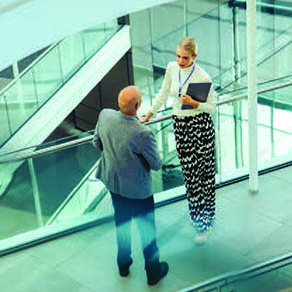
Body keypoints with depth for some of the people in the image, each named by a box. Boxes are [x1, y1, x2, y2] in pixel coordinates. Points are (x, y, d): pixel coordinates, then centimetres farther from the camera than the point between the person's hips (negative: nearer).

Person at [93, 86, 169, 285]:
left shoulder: (105, 116, -19)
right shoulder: (143, 134, -35)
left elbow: (97, 143, 0)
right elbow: (156, 165, -20)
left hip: (113, 181, 5)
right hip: (137, 187, -5)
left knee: (122, 222, 27)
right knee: (147, 228, 17)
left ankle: (123, 264, 45)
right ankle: (153, 272, 36)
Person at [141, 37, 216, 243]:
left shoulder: (203, 77, -15)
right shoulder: (172, 68, 0)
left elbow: (212, 107, -7)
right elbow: (164, 93, 15)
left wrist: (193, 103, -24)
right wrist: (148, 115, 19)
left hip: (201, 125, -4)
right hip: (180, 126, 5)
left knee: (204, 172, 2)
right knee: (190, 173, 8)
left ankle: (205, 222, 12)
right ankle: (199, 215, 22)